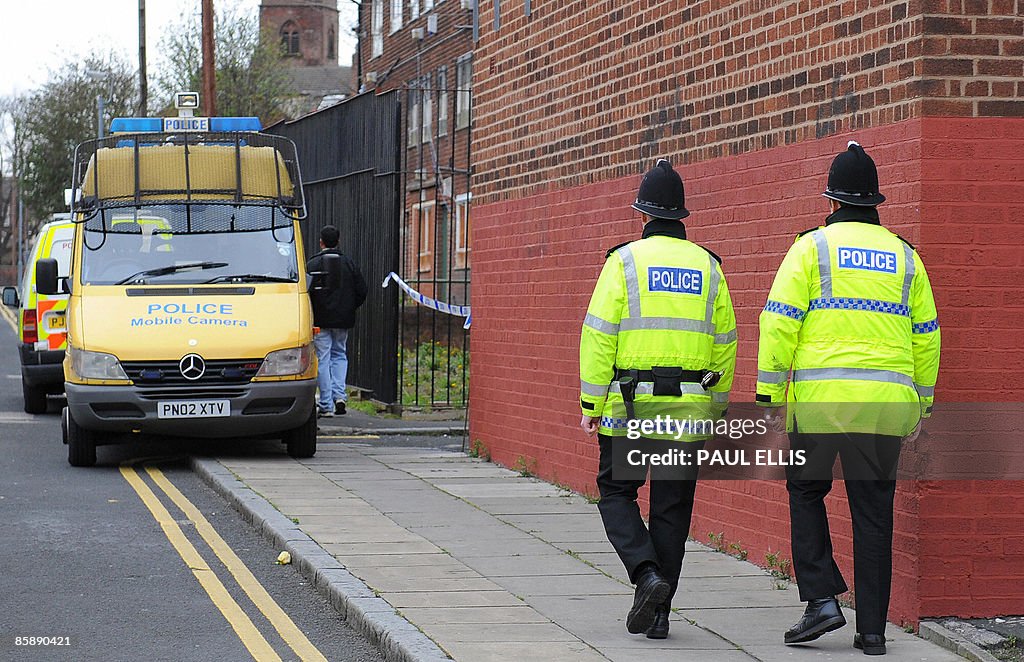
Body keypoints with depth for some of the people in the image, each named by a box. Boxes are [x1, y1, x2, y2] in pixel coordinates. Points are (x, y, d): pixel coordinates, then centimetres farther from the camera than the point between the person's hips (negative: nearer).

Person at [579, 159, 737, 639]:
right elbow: (723, 345, 10)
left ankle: (646, 574, -12)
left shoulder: (624, 261, -4)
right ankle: (659, 613, 10)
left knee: (616, 492, 11)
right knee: (672, 508, 8)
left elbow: (599, 336, -8)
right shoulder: (708, 266, 7)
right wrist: (715, 410, 18)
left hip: (630, 403, -3)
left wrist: (591, 404, -3)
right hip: (688, 406, 3)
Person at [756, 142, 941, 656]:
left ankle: (821, 599, 2)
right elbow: (926, 337, 15)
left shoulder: (812, 247, 1)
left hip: (820, 400, -3)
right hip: (887, 403, 3)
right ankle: (872, 629, 7)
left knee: (806, 492, 15)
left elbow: (780, 323, -5)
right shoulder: (904, 256, 12)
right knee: (873, 512, 7)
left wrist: (770, 396, -1)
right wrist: (922, 406, 22)